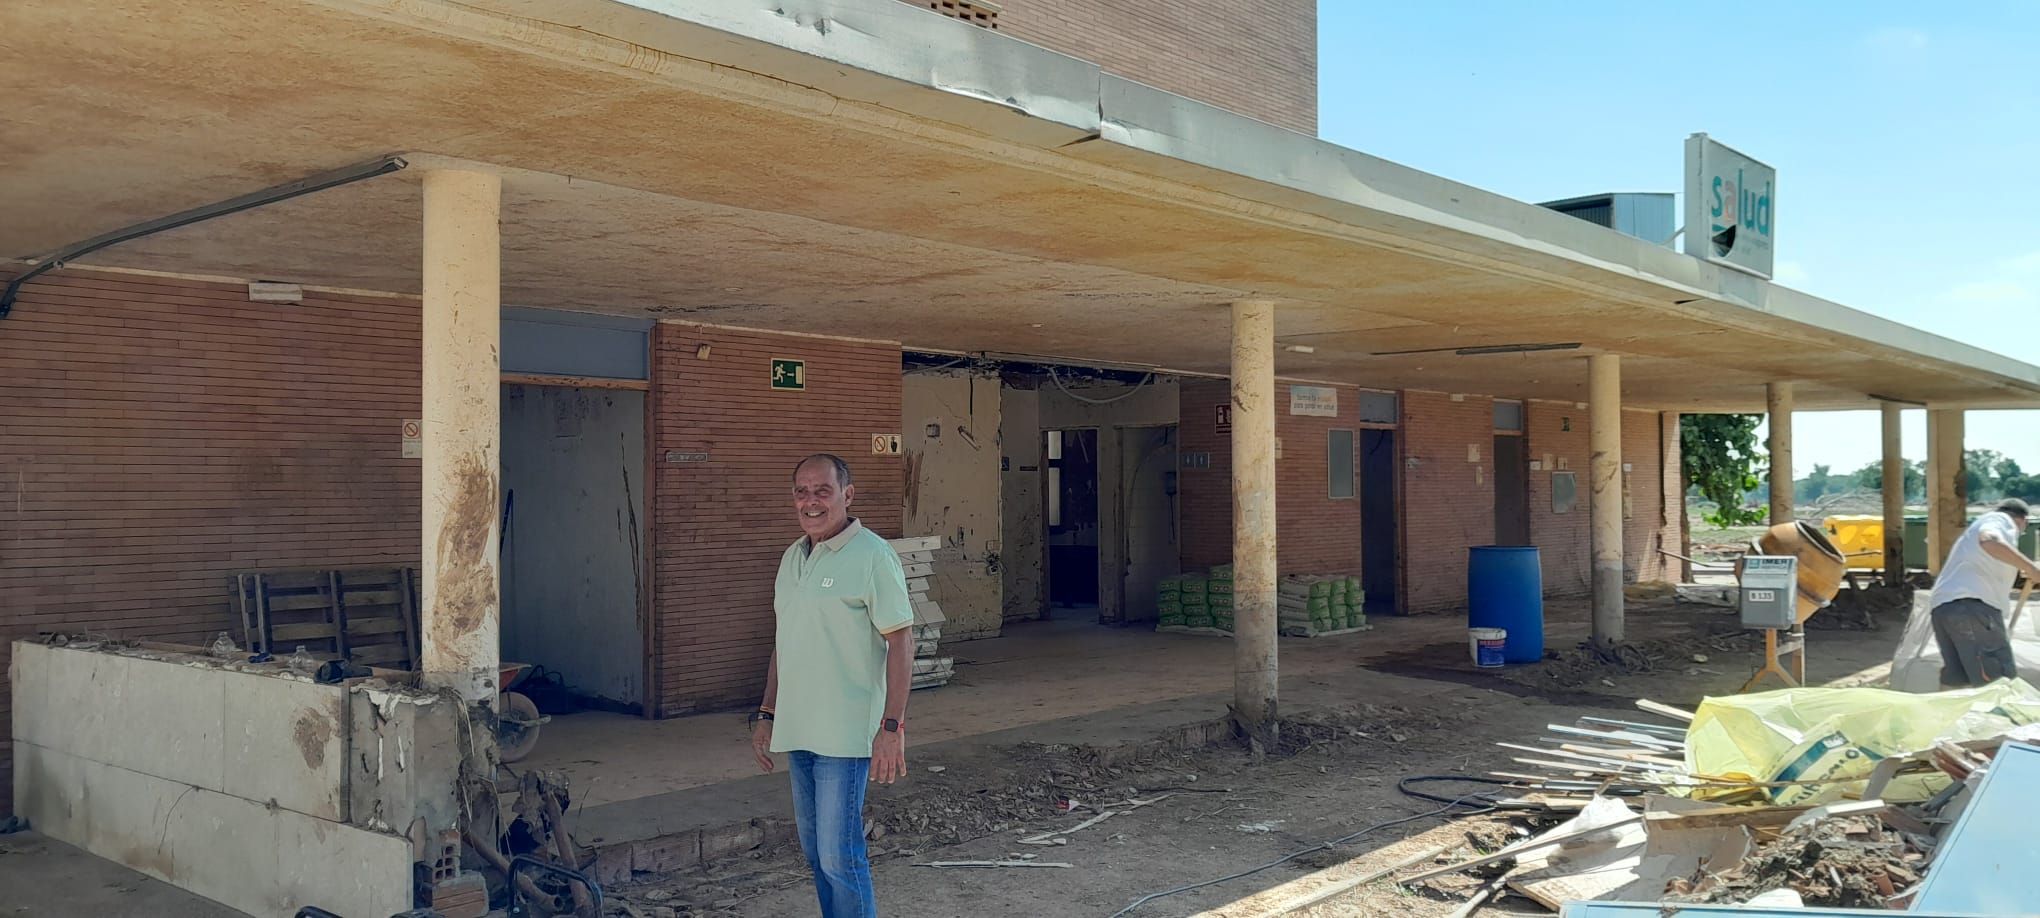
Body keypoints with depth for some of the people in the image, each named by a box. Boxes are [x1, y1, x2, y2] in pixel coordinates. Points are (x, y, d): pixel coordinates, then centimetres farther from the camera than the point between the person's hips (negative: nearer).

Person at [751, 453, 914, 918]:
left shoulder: (872, 556, -11)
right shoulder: (791, 557, 12)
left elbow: (900, 642, -14)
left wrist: (892, 726, -20)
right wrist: (766, 714, 18)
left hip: (844, 734, -8)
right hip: (796, 731, 8)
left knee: (839, 856, -7)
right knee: (815, 850, 14)